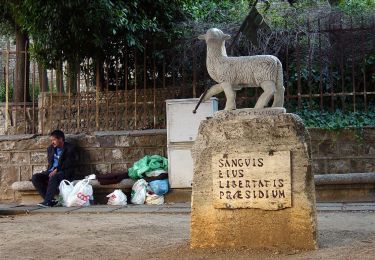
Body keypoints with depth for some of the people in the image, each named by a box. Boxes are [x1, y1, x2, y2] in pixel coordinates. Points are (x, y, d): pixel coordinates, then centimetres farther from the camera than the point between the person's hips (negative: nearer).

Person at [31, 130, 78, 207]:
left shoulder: (70, 148, -2)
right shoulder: (50, 148, 17)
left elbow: (69, 164, -10)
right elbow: (50, 163, 17)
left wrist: (57, 170, -20)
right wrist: (50, 172, -3)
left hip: (65, 172, -7)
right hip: (51, 172, 7)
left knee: (54, 177, -39)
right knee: (35, 177, -18)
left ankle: (47, 201, -38)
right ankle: (51, 200, -25)